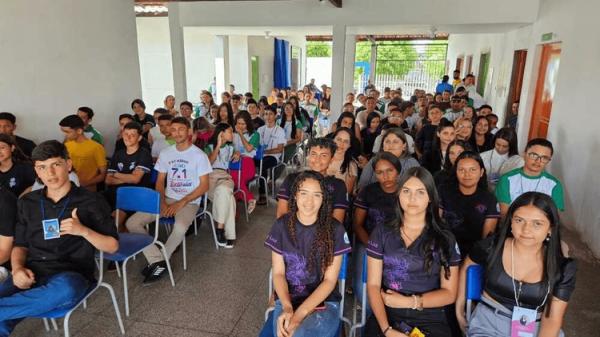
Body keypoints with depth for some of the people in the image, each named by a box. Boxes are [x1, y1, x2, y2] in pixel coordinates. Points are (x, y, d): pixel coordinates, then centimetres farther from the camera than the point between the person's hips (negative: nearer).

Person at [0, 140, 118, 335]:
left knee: (65, 289, -40)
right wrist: (17, 269, -4)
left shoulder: (91, 202, 3)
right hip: (32, 272, 2)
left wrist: (84, 231, -14)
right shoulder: (27, 203, 16)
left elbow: (112, 246, 4)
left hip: (71, 274, -2)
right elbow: (20, 245, 18)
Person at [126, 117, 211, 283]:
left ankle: (157, 261, -12)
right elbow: (160, 181, 12)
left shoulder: (199, 155, -6)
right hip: (168, 199, 5)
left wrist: (181, 203, -16)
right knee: (132, 223, -13)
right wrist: (162, 202, -6)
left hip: (189, 202, -5)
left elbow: (204, 186, -8)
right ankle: (158, 260, -12)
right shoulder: (165, 153, 9)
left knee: (180, 227, -37)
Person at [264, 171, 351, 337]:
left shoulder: (335, 229, -8)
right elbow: (278, 273, 1)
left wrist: (299, 313, -16)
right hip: (287, 301, 2)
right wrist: (287, 307, -16)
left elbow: (330, 280, -6)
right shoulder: (281, 225, -3)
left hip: (324, 303, -1)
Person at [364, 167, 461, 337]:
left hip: (430, 321, 0)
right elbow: (373, 285, 1)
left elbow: (449, 293, 4)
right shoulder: (382, 233, 6)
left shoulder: (445, 238, 5)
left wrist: (408, 302, -8)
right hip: (386, 316, 0)